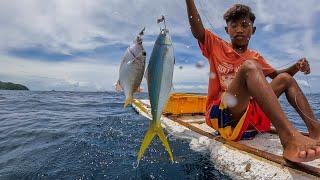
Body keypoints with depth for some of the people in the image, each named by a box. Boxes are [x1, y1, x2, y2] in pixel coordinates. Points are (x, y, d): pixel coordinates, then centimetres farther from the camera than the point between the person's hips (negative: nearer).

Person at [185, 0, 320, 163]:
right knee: (249, 66, -27)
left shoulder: (255, 57, 21)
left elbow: (276, 75, 27)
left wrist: (296, 67, 8)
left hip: (251, 113, 6)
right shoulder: (217, 47, 7)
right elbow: (197, 31, -9)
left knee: (285, 78, 6)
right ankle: (288, 136, -43)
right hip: (221, 114, -6)